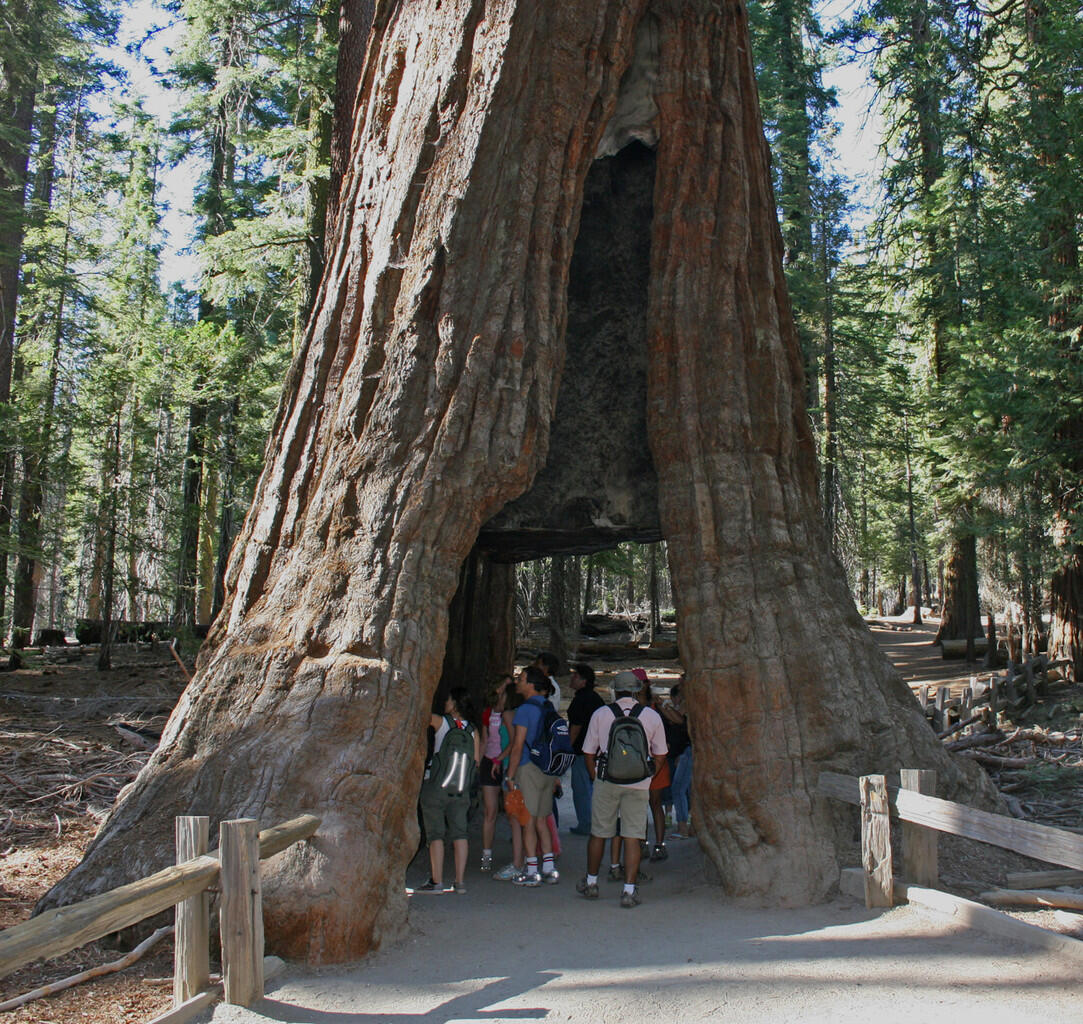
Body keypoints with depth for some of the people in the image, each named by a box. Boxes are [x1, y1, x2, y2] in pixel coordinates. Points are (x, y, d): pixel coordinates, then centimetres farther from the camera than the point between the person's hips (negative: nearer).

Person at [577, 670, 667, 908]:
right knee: (633, 836, 4)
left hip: (607, 781, 0)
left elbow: (589, 753, 7)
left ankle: (591, 883, 27)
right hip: (638, 784, 0)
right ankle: (629, 890, 3)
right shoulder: (652, 716, 3)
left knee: (598, 833, 13)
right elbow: (660, 756, 8)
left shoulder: (600, 714, 2)